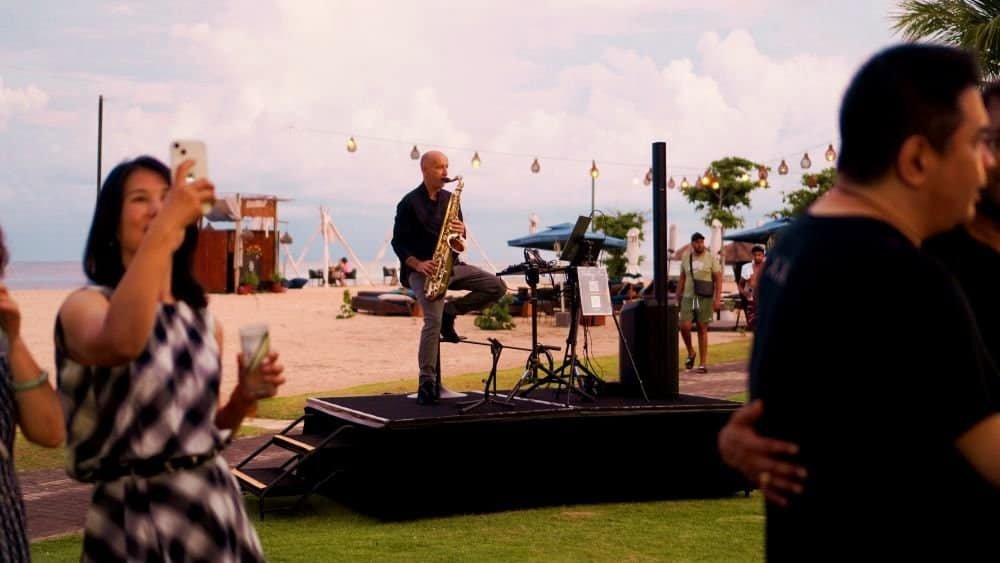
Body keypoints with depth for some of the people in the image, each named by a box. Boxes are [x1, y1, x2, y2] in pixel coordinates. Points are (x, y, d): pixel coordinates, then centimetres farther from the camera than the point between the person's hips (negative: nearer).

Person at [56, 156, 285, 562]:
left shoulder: (203, 319, 9)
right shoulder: (86, 305, -9)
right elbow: (121, 343, -35)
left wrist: (245, 396, -3)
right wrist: (164, 227, -34)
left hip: (215, 503, 5)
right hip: (137, 514, -5)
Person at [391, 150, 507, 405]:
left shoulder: (450, 199, 12)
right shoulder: (409, 203, -4)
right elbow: (398, 242, -5)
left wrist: (461, 231, -8)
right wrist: (417, 264, -21)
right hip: (421, 270, -6)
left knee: (497, 286, -12)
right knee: (434, 319, -26)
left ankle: (450, 311, 2)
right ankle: (426, 382, -21)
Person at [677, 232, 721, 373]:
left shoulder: (711, 258, 0)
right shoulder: (685, 258, 9)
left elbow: (718, 279, -1)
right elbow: (681, 279, 15)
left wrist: (718, 299, -10)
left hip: (705, 298, -2)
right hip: (688, 297, 2)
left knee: (702, 329, 1)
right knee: (684, 326, -13)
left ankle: (703, 363, 7)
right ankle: (690, 352, 13)